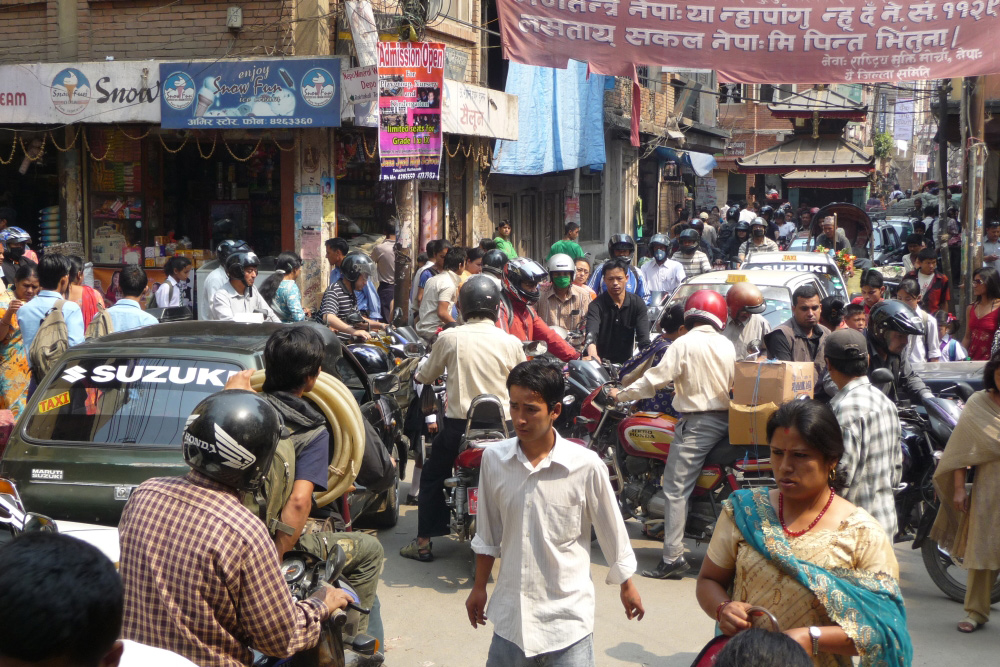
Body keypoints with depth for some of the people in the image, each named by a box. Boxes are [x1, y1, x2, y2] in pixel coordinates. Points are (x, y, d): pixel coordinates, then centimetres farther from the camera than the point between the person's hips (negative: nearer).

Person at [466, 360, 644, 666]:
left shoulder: (586, 466, -14)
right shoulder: (494, 459, -4)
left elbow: (611, 530, 0)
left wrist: (627, 587, 10)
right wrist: (479, 587, 15)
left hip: (567, 617, -3)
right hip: (511, 614, 3)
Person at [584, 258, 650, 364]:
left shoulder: (638, 303, 4)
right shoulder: (596, 306, -4)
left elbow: (644, 339, -6)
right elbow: (591, 333, -23)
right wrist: (593, 355, -44)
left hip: (627, 362, 2)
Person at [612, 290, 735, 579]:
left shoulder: (685, 343, -8)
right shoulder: (727, 346, 8)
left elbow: (656, 379, -10)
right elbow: (734, 383, 12)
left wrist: (621, 394, 0)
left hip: (697, 423, -7)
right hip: (726, 421, 7)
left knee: (676, 489, -7)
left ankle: (673, 557, -13)